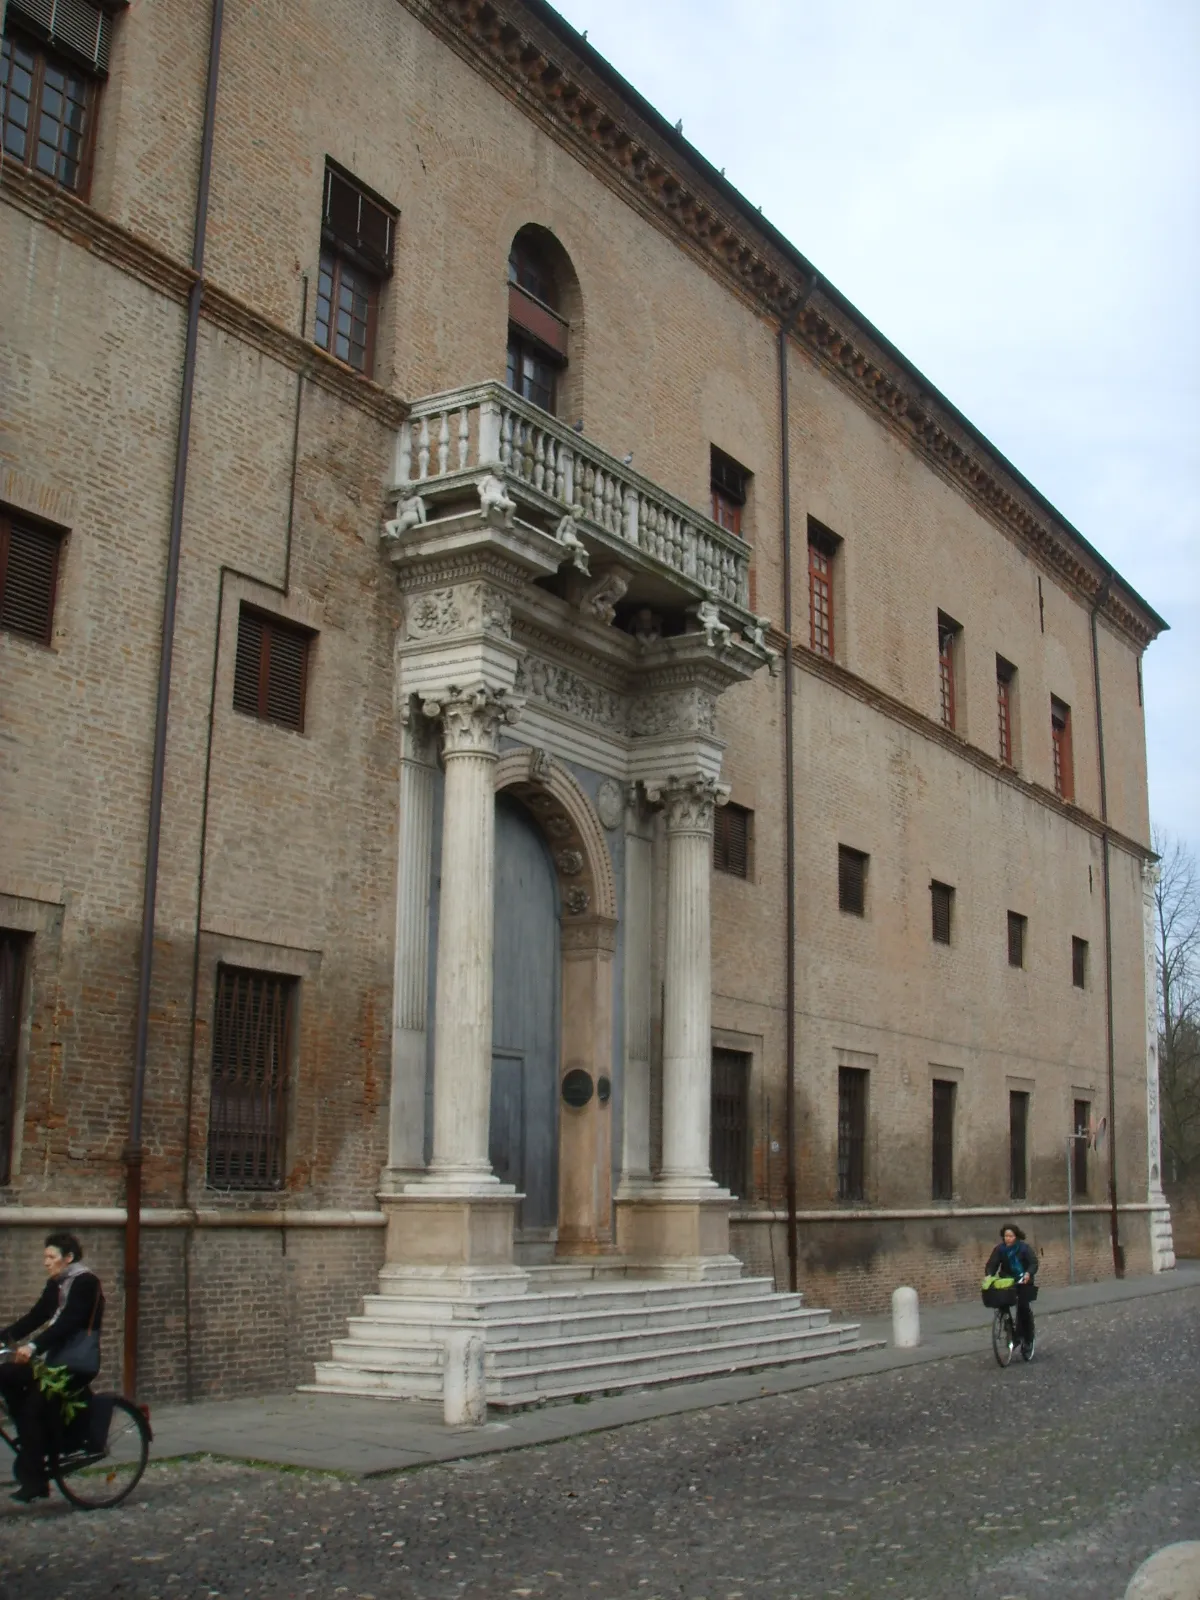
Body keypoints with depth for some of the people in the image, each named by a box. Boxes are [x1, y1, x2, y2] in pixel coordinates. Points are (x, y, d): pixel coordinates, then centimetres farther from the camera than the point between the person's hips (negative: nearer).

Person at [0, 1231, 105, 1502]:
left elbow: (67, 1321, -25)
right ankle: (34, 1437, 1)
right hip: (56, 1358, 8)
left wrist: (33, 1346, -35)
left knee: (34, 1408, -17)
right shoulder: (55, 1284, 13)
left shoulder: (85, 1282, -14)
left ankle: (34, 1480, -9)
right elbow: (35, 1317, 8)